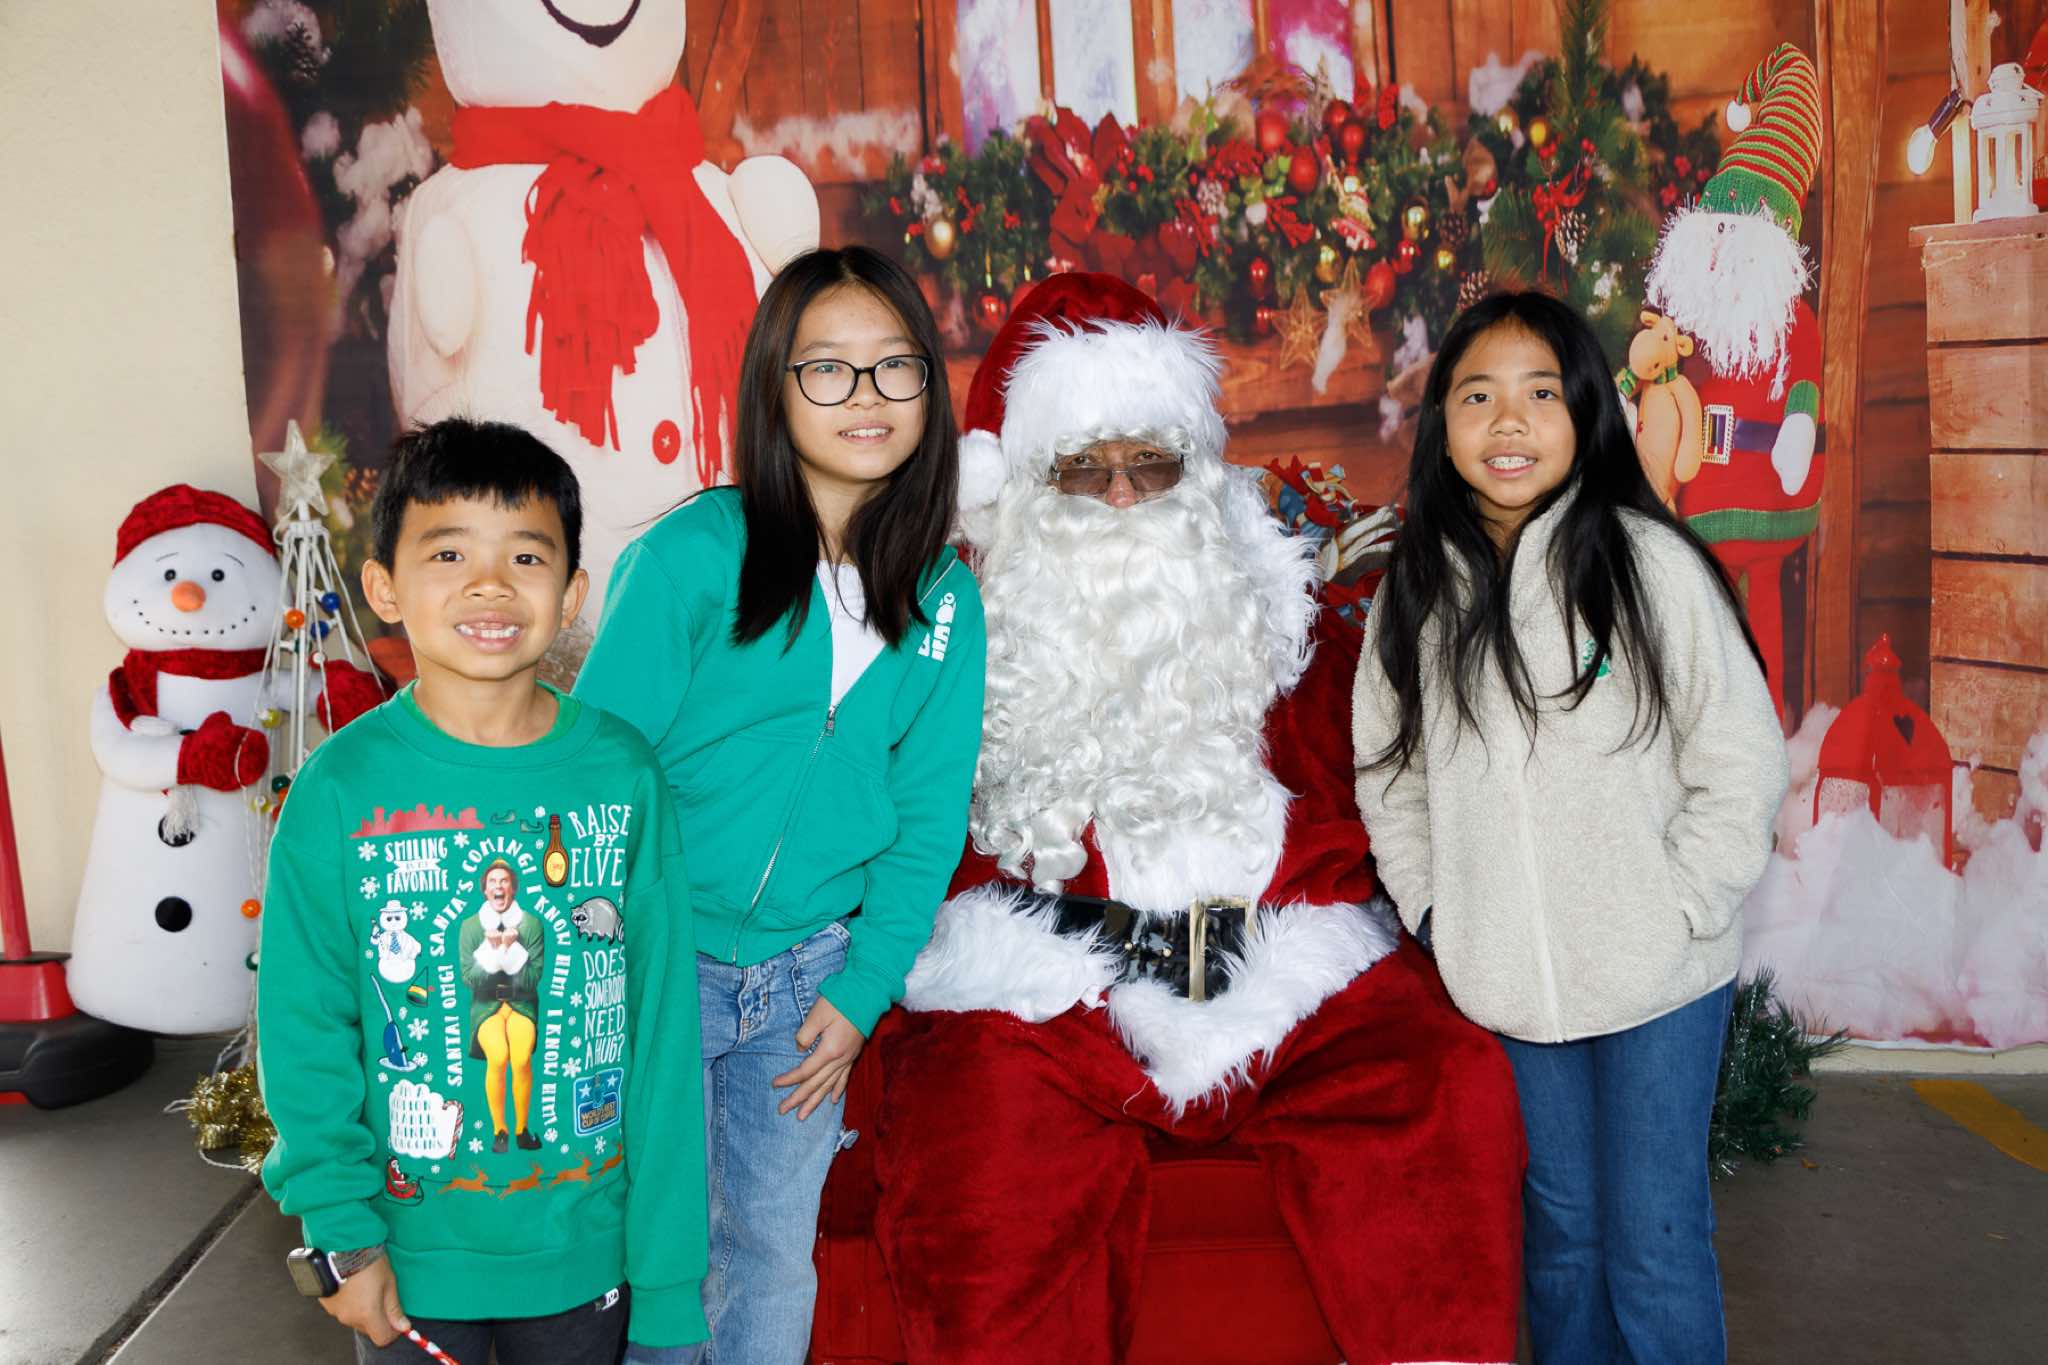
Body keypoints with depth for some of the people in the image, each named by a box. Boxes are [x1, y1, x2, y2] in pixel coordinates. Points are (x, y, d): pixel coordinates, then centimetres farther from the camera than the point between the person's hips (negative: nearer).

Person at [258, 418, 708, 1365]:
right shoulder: (342, 788, -12)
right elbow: (303, 1033, -6)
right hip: (408, 1249, -1)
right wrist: (342, 1234, -9)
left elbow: (662, 1025, -6)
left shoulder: (623, 775, -9)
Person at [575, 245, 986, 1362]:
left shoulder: (946, 599, 0)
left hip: (811, 977, 4)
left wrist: (860, 992, 0)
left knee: (775, 1256, 17)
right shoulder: (691, 555, -13)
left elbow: (926, 818, 4)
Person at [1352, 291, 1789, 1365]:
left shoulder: (1648, 564, -11)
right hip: (1507, 978, 3)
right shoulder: (1416, 587, 1)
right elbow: (1387, 770, 10)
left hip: (1657, 986, -3)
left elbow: (1741, 763, -7)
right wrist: (1433, 909, 2)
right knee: (1557, 1225, 19)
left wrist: (1675, 914, -11)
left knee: (1654, 1243, 6)